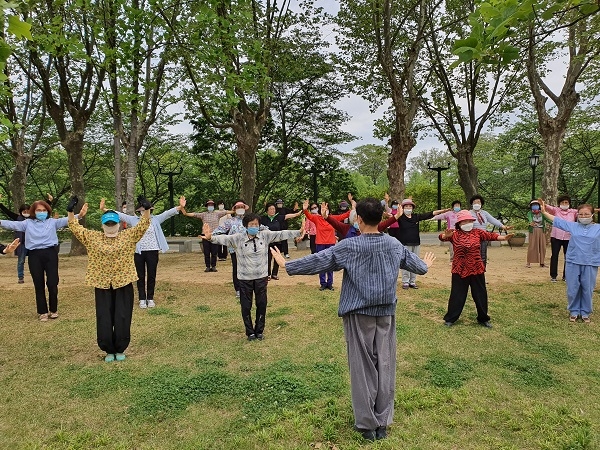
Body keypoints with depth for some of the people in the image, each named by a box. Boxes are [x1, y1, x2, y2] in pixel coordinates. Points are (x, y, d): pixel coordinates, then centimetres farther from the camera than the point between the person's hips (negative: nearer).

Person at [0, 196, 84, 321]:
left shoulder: (53, 222, 7)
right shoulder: (27, 223, 9)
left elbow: (66, 220, -6)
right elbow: (13, 224, -3)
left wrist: (79, 216, -24)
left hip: (50, 254, -1)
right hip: (34, 256, 1)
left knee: (52, 284, 2)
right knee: (39, 285, 8)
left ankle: (53, 310, 21)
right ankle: (43, 311, 21)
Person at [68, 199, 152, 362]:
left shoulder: (129, 235, 1)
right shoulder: (92, 237, 5)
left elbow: (143, 224, -6)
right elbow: (75, 227, 5)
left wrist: (146, 209, -21)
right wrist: (71, 212, -8)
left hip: (123, 284, -1)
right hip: (102, 285, 1)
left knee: (122, 319, 5)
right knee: (104, 320, 7)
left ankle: (120, 349, 22)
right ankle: (109, 350, 23)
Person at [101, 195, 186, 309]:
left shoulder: (156, 219, 1)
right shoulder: (133, 220, 3)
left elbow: (168, 213, -9)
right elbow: (119, 215, -2)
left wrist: (180, 207, -24)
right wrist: (104, 210, -12)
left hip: (152, 251, 0)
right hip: (138, 252, 0)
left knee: (151, 276, 8)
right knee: (140, 277, 9)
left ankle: (150, 298, 22)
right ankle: (142, 299, 19)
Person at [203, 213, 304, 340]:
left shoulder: (265, 236, -4)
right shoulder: (238, 238, -10)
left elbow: (281, 234, -6)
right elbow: (224, 238, -21)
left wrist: (299, 232, -14)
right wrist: (211, 237, -41)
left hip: (261, 277, 2)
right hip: (244, 278, -2)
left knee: (262, 305, 12)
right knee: (246, 306, 10)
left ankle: (259, 330, 31)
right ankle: (250, 332, 28)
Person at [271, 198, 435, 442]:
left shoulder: (350, 246, -12)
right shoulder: (394, 244, 2)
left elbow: (318, 260, -10)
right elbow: (412, 261, 20)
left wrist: (287, 265, 1)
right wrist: (426, 265, 43)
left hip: (359, 313, -4)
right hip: (386, 312, 4)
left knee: (363, 367, 6)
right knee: (385, 365, 10)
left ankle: (368, 424, 16)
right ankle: (383, 423, 21)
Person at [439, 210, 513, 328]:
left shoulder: (478, 232, 3)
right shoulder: (454, 234, -4)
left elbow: (491, 236, -7)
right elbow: (442, 237, -19)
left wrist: (503, 237, -25)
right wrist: (446, 236, -42)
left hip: (477, 270, 3)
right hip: (459, 270, -2)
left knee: (480, 295, 12)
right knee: (457, 295, 5)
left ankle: (483, 319, 29)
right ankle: (450, 318, 19)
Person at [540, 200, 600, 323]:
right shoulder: (572, 226, 4)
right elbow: (557, 220, 8)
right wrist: (544, 212, 5)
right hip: (573, 263, 0)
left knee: (587, 289, 9)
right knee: (572, 289, 8)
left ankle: (585, 312, 25)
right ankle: (574, 311, 24)